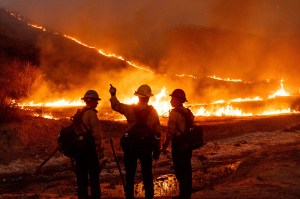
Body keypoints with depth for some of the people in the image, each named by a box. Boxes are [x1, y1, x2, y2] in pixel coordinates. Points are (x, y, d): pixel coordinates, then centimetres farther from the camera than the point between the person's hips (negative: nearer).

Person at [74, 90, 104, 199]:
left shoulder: (78, 113, 11)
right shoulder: (91, 113, -13)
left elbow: (75, 130, 13)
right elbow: (96, 133, -18)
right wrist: (100, 149, -14)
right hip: (89, 147, -8)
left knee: (81, 174, 12)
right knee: (94, 175, -2)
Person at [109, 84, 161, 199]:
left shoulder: (130, 109, -8)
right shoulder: (153, 112, -5)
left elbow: (115, 105, 6)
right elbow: (157, 133, -3)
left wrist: (113, 94, 25)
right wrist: (157, 150, 6)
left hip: (131, 146, 0)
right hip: (146, 147, 1)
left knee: (130, 174, 10)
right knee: (147, 175, 11)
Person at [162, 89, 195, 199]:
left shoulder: (174, 112, -14)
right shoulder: (188, 112, 10)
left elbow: (170, 131, -18)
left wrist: (165, 146, -13)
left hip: (178, 145, -8)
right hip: (188, 144, 8)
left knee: (179, 170, -2)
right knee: (187, 169, 14)